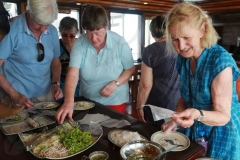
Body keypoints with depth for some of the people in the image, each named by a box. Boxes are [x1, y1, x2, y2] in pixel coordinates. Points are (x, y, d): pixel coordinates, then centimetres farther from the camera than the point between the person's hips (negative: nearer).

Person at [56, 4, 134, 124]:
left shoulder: (119, 43, -16)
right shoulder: (79, 44, -15)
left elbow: (130, 69, -5)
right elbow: (72, 74, -25)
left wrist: (116, 83, -23)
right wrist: (69, 101, -39)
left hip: (115, 101, -1)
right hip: (87, 100, 2)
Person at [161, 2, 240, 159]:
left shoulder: (221, 60, -26)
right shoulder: (183, 58, -7)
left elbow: (223, 116, -23)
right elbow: (185, 97, 3)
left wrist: (197, 114, -42)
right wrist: (176, 120, -13)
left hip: (221, 135, -5)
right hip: (193, 132, 6)